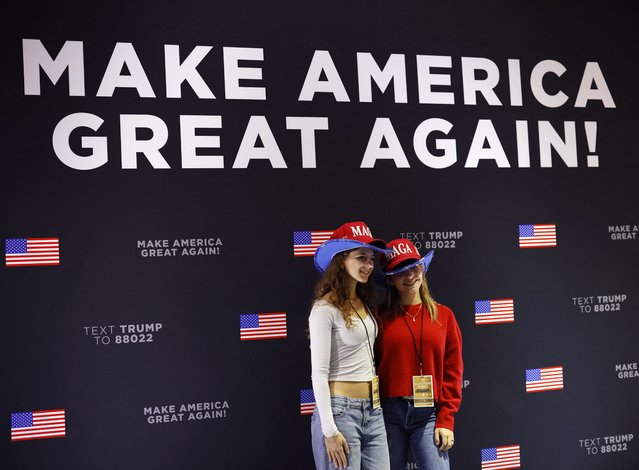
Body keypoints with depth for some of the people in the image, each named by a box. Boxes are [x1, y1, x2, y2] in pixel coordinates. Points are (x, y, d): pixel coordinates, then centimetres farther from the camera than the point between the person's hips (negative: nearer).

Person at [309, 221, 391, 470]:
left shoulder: (364, 302, 12)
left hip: (373, 411, 7)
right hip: (341, 411, -7)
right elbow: (319, 373, -14)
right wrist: (330, 431, -17)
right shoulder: (325, 308, -11)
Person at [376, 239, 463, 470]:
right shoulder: (381, 317, 4)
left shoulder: (443, 315, 7)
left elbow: (452, 372, 5)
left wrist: (446, 420, -2)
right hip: (389, 413, 0)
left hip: (429, 414, 0)